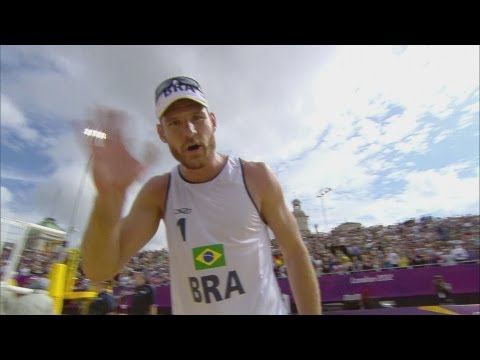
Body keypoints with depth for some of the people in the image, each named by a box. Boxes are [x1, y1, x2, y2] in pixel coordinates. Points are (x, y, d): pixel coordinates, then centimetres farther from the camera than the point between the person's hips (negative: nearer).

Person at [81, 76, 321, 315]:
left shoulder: (256, 177, -14)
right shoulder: (158, 193, -8)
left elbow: (295, 252, -7)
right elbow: (99, 271, -15)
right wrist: (109, 195, -31)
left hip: (265, 309, -2)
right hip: (190, 309, 3)